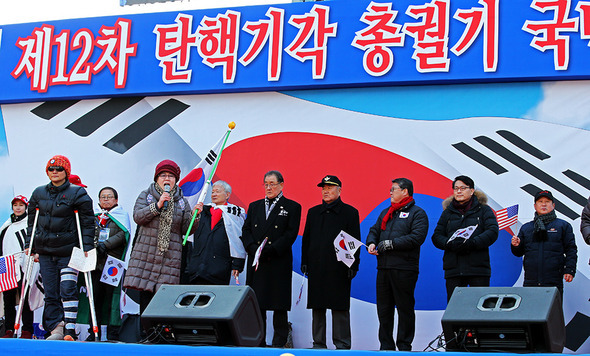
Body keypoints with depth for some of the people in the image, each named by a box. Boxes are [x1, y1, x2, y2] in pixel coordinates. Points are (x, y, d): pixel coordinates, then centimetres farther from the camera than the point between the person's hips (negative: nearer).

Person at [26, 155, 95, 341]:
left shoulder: (77, 194, -2)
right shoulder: (39, 193, 12)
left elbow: (87, 223, -2)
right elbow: (32, 221, 17)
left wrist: (87, 247, -9)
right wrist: (29, 246, 11)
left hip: (68, 251, -4)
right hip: (45, 252, 4)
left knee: (68, 290, -11)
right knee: (50, 293, 3)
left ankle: (69, 330, -10)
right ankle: (55, 329, 7)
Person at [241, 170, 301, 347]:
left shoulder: (292, 207, 4)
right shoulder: (254, 206, 18)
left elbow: (291, 233, -5)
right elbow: (246, 230, 11)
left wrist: (270, 250, -15)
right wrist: (253, 248, -8)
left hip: (279, 263, -4)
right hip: (256, 262, 4)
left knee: (279, 305, -3)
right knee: (256, 303, 3)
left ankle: (279, 343, 3)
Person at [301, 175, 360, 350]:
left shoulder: (349, 212, 3)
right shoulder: (313, 212, 15)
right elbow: (306, 238, 17)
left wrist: (353, 265, -8)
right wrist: (305, 262, 8)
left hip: (339, 269, -4)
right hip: (316, 268, 4)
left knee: (340, 308, -3)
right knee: (317, 307, 7)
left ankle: (342, 344, 2)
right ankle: (318, 343, 14)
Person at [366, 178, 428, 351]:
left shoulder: (417, 213, -1)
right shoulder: (386, 213, 22)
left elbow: (417, 237, -14)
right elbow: (374, 230, 25)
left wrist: (390, 243, -15)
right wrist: (371, 243, 1)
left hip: (404, 268, -7)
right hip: (383, 268, 7)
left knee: (405, 308, -3)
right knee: (383, 308, 8)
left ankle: (404, 346, 4)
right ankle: (386, 345, 15)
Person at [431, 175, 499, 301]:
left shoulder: (484, 210, 10)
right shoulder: (448, 212, 18)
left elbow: (493, 231, -4)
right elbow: (437, 236, 12)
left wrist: (472, 243, -18)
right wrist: (450, 244, -10)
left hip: (478, 268, -2)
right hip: (453, 269, 2)